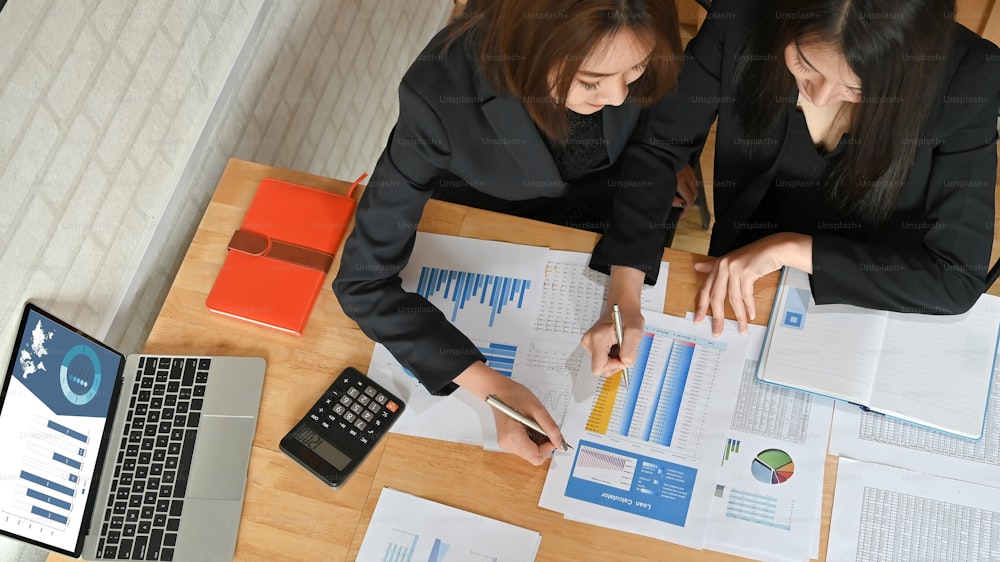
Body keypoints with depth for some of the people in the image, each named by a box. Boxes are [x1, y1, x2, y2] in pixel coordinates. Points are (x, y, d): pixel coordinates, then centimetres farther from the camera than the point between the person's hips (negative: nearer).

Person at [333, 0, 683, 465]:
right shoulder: (441, 93, -39)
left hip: (607, 222, 3)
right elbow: (363, 280, -33)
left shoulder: (633, 49, -31)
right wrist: (490, 386, -41)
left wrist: (627, 292, -28)